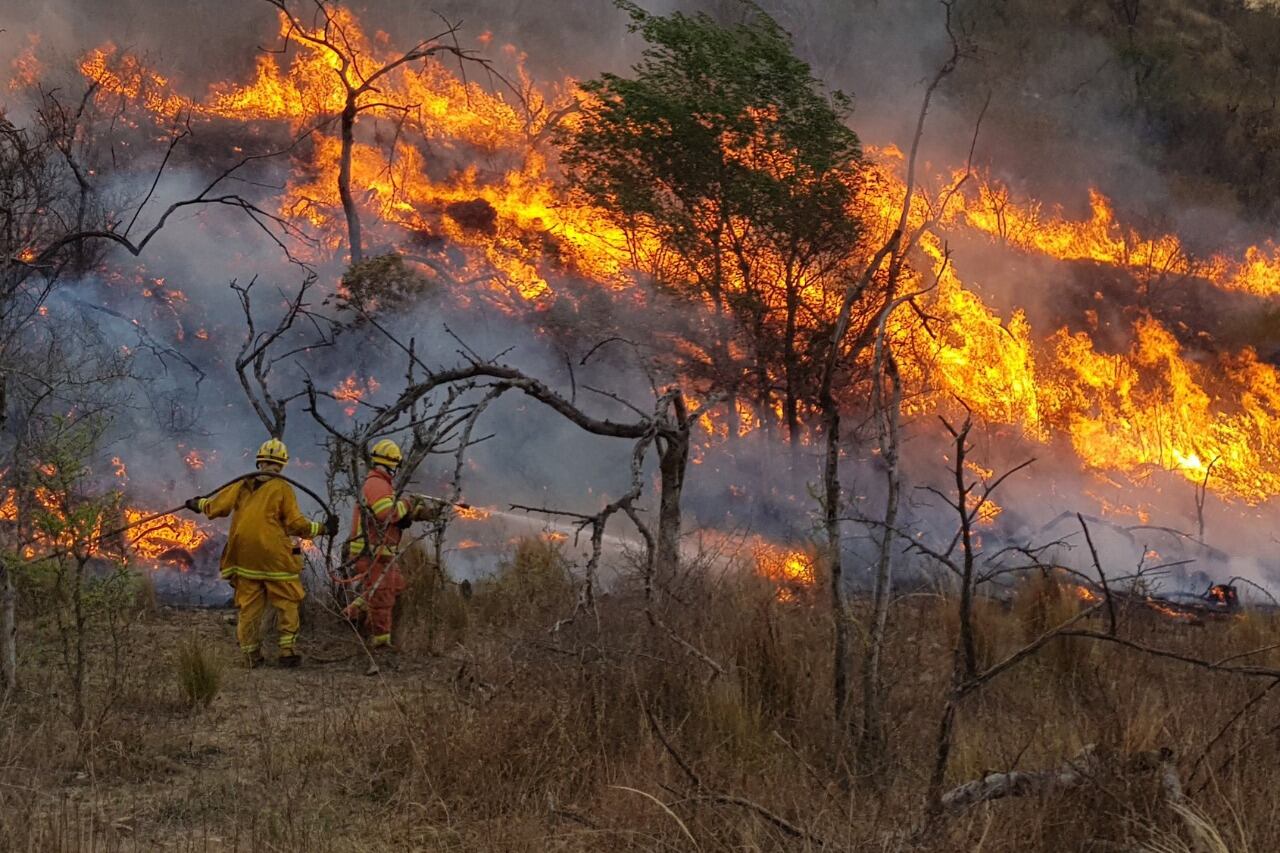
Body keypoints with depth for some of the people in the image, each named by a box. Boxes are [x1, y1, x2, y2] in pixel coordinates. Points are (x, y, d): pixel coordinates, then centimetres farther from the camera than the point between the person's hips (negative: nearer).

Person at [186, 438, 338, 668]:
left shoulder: (242, 486, 6)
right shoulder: (282, 489, -5)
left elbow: (216, 507, 9)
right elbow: (295, 523, -7)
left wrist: (199, 504, 29)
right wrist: (322, 528, 4)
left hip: (244, 558, 4)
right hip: (274, 558, -4)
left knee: (249, 606, 9)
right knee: (287, 603, 7)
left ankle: (251, 655, 12)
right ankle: (287, 651, 3)